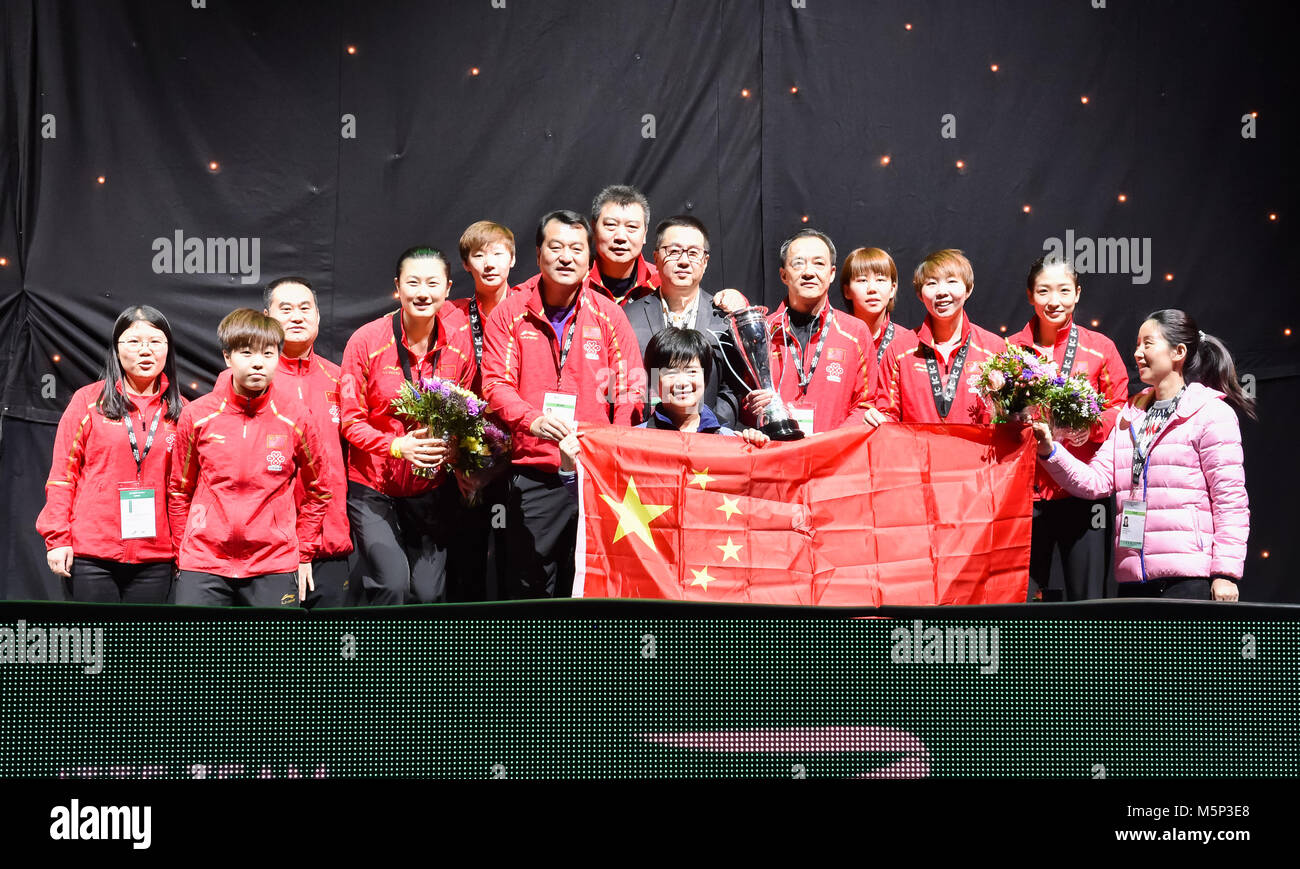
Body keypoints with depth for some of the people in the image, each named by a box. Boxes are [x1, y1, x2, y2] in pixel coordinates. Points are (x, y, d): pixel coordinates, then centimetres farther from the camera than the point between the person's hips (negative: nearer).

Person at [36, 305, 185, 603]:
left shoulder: (179, 410, 7)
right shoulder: (88, 400, 1)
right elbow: (62, 474, 1)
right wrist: (57, 538, -4)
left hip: (154, 557, 2)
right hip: (90, 554, -2)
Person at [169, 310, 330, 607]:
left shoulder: (296, 418, -1)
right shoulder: (196, 415, 1)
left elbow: (317, 491, 9)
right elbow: (179, 491, 11)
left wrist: (304, 554, 8)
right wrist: (183, 555, 10)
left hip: (274, 568, 0)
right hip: (203, 564, 1)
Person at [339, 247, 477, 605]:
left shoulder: (459, 337, -5)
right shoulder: (366, 340, -11)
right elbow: (350, 420, -8)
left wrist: (450, 442, -11)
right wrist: (398, 446, -23)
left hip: (432, 487, 3)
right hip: (373, 486, -2)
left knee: (429, 593, 5)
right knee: (392, 584, -16)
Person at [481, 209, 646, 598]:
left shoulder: (609, 314, 7)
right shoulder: (510, 313, 6)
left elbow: (630, 390, 4)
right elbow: (496, 383, -1)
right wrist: (533, 420, -20)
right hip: (532, 475, 0)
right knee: (530, 586, 4)